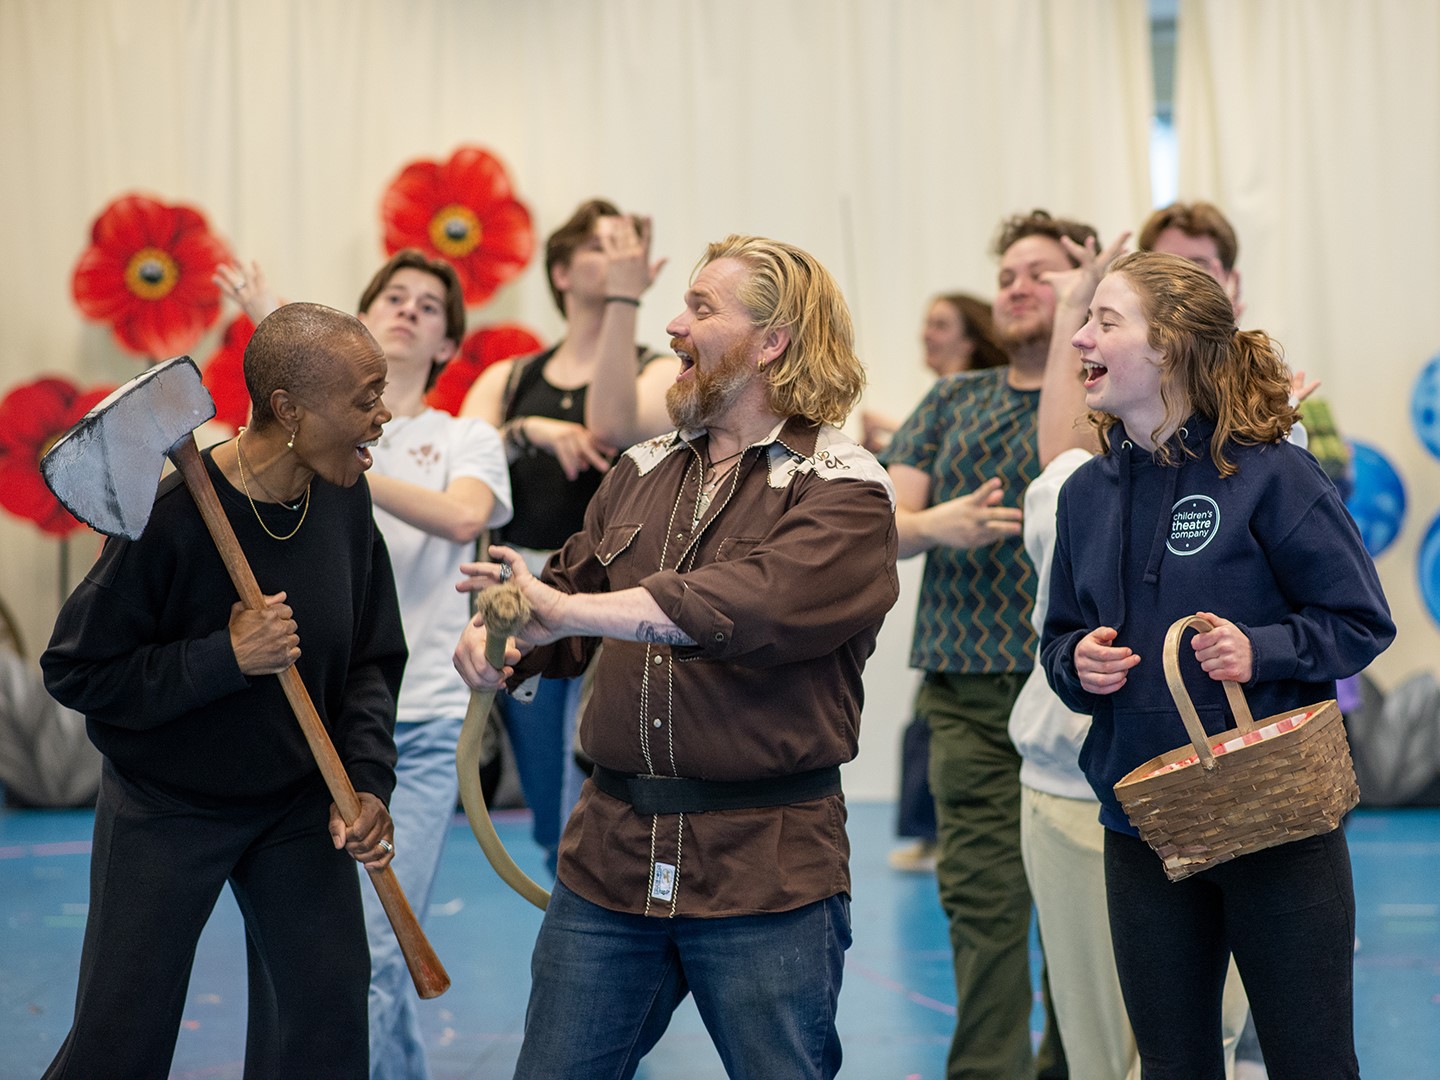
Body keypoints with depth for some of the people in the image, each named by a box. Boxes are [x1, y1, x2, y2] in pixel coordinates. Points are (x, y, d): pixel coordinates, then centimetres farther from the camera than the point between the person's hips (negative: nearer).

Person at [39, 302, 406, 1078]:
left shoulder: (344, 502, -7)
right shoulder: (172, 518, -25)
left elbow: (372, 662, 3)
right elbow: (74, 670, -19)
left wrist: (368, 780, -10)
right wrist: (224, 659, -28)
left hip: (299, 809, 5)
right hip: (166, 811, -5)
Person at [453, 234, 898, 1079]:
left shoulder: (843, 492, -9)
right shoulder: (643, 472, 13)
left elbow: (746, 604, -25)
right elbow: (575, 583, 16)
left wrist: (566, 609, -28)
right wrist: (499, 643, -8)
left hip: (766, 874, -5)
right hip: (612, 852, 6)